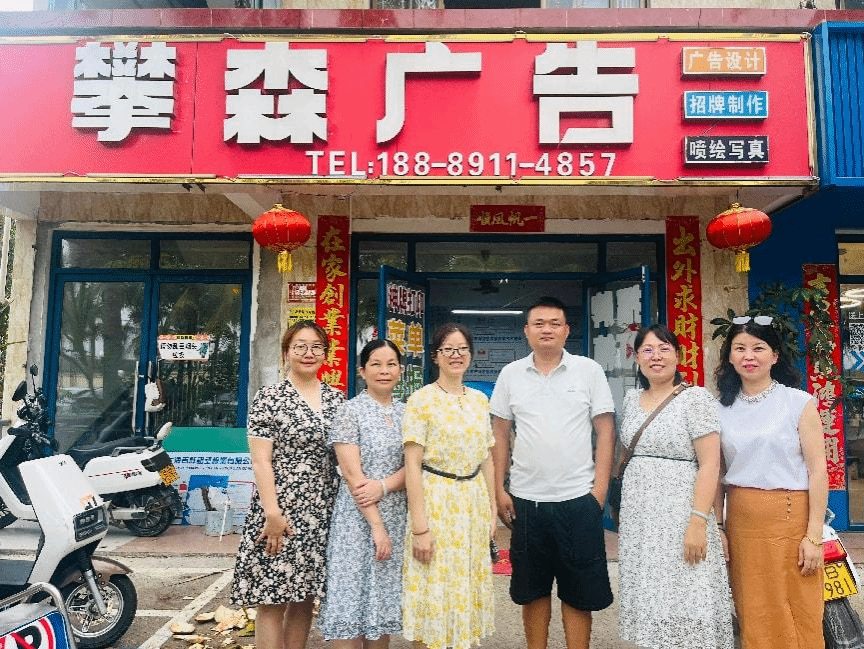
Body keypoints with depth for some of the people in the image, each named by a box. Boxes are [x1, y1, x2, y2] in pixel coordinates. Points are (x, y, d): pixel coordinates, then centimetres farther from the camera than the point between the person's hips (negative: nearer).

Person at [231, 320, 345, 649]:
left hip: (322, 512, 5)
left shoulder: (336, 399, 9)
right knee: (273, 600, 1)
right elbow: (260, 461, -10)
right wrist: (272, 514, -16)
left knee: (305, 597, 13)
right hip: (279, 510, -4)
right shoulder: (269, 397, -5)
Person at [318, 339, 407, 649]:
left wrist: (384, 486, -15)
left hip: (397, 517, 5)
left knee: (384, 599, 12)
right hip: (358, 518, -5)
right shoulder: (350, 411, -7)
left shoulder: (406, 412, 8)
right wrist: (377, 525, -15)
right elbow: (352, 476, -12)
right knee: (352, 599, 1)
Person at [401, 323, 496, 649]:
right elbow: (412, 466, -12)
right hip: (435, 502, -5)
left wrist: (493, 509, 10)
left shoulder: (480, 399, 8)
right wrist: (419, 527, -16)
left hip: (474, 503, 5)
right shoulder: (421, 399, -9)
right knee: (436, 589, 4)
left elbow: (487, 460, 14)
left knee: (467, 587, 14)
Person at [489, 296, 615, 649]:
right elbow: (500, 434, 7)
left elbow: (605, 431, 0)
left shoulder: (589, 370, -1)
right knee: (532, 589, 14)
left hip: (578, 499, -1)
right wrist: (499, 490, 3)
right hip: (525, 499, 2)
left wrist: (600, 489, -6)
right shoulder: (510, 374, 3)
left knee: (578, 592, 8)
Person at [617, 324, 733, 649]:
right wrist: (625, 515, 15)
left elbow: (710, 464, -12)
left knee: (682, 598, -2)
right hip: (638, 518, 6)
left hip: (679, 512, -6)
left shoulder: (696, 398, -7)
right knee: (648, 597, 11)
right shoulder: (632, 399, 10)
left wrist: (698, 521, -19)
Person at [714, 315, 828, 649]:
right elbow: (718, 473, 9)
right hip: (740, 521, 3)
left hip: (790, 517, -3)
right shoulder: (723, 408, 6)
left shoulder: (799, 403, -4)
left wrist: (814, 535, -10)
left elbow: (818, 471, -6)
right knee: (752, 616, 11)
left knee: (797, 614, 5)